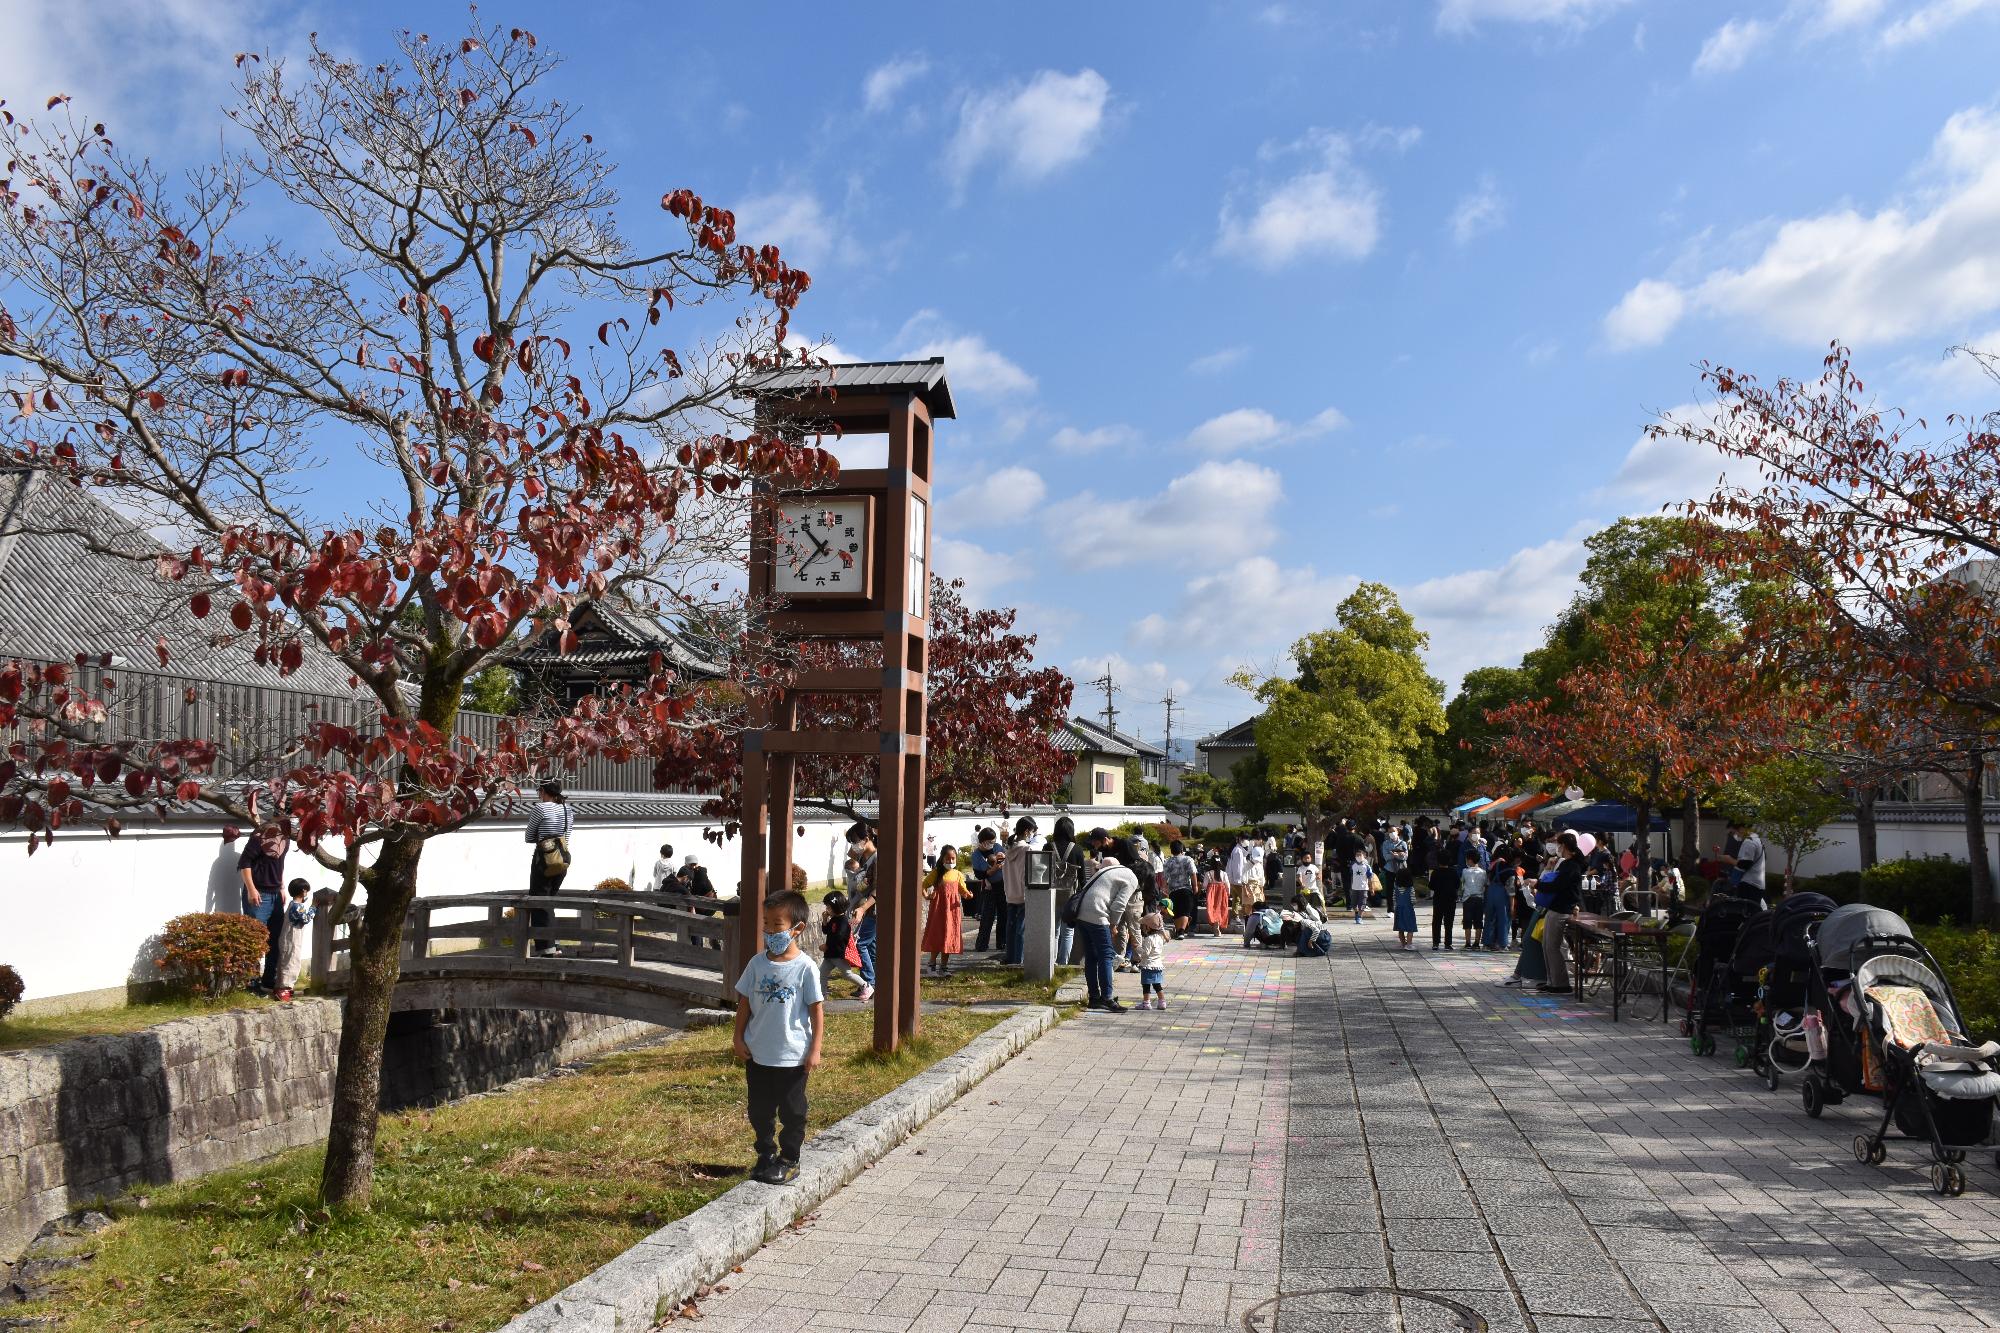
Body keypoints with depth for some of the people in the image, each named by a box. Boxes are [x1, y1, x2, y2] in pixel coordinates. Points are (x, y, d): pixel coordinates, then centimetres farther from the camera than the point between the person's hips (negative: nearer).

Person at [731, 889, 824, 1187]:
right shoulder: (758, 963, -2)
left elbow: (817, 1009, -8)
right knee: (760, 1111, 15)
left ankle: (789, 1161, 25)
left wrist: (815, 1050, -9)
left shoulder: (805, 968, -13)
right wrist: (738, 1037, 2)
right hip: (757, 1054, 4)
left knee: (791, 1111, 9)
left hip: (793, 1056, -4)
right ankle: (766, 1156, 32)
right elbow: (745, 1001, 7)